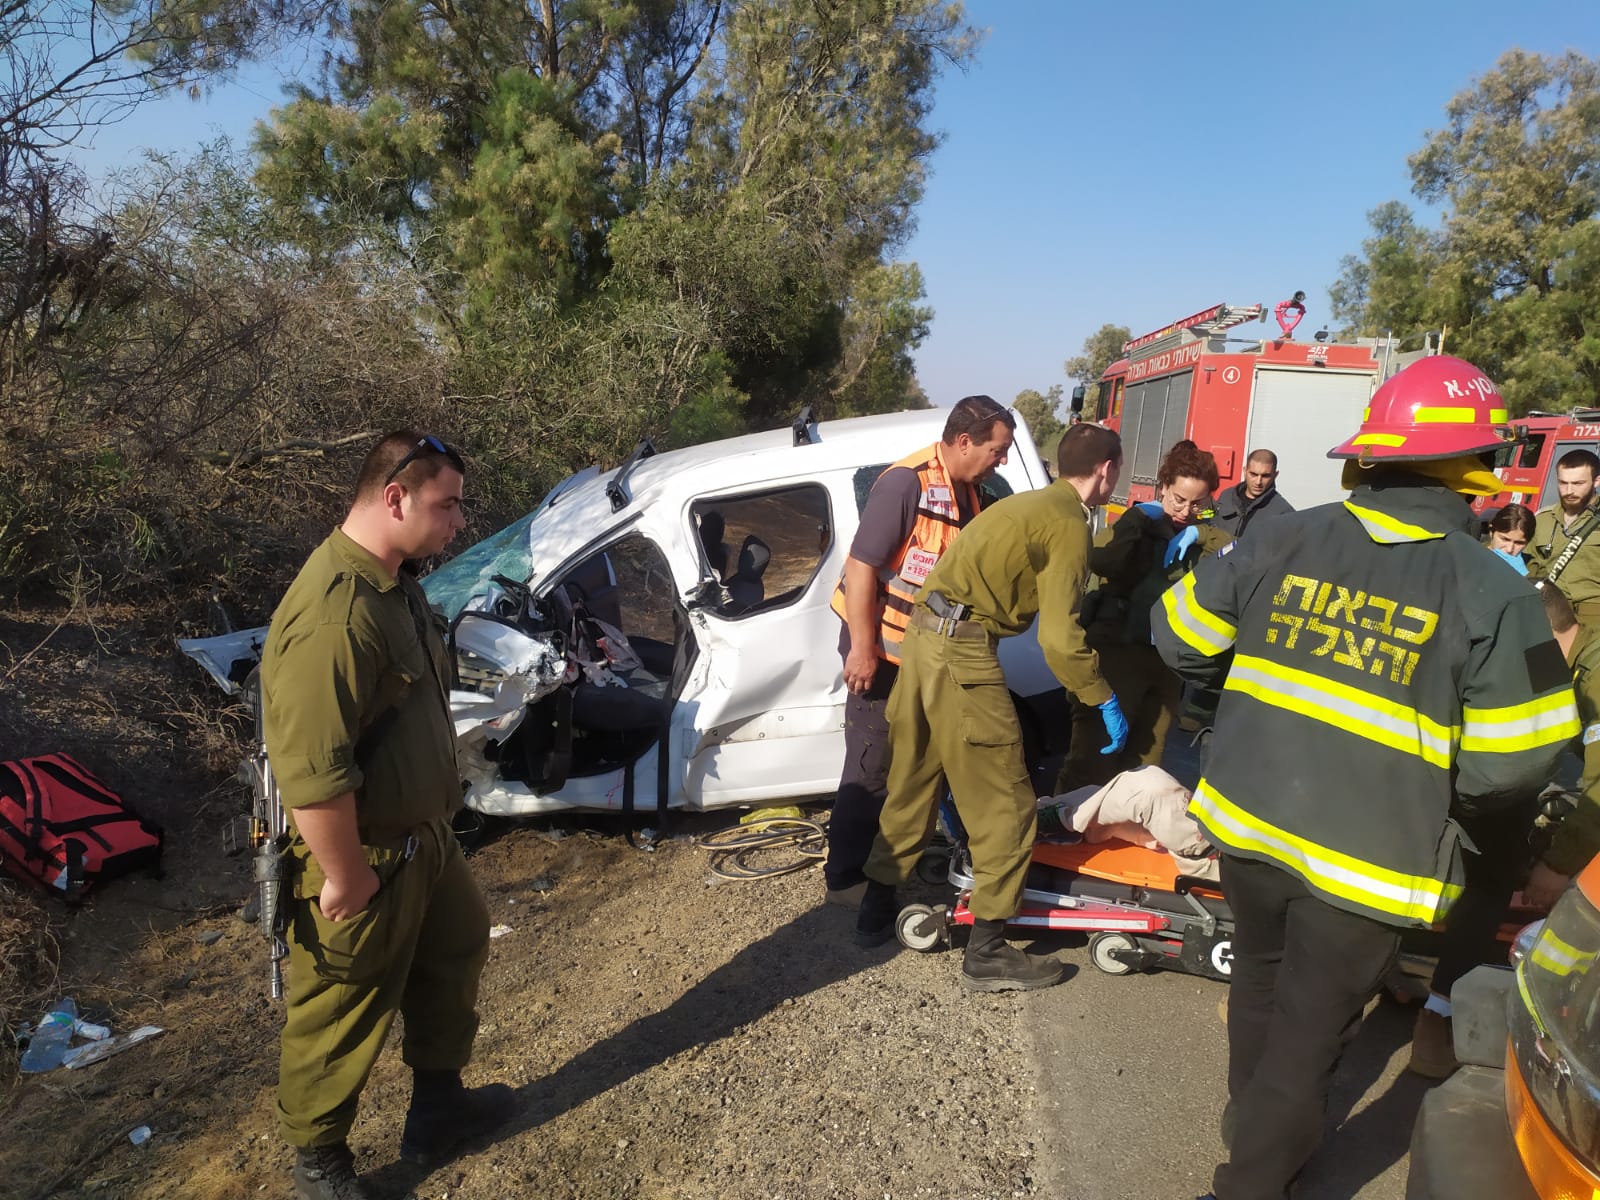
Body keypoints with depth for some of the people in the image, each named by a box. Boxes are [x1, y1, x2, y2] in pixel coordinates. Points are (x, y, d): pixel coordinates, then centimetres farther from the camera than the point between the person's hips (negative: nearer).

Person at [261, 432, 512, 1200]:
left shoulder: (394, 582, 3)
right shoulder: (335, 611, -31)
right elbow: (312, 771, -31)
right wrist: (345, 877, -21)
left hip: (421, 834, 10)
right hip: (363, 857, -10)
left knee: (456, 950, 25)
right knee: (343, 1017, 12)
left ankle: (437, 1104, 46)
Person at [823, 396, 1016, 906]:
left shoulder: (966, 492, 7)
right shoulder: (907, 482, -20)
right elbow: (861, 564, -23)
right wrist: (862, 648, -24)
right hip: (881, 646, -9)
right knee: (872, 766, -1)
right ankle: (845, 876, 12)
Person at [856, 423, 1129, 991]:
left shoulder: (1031, 503, 19)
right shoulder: (1068, 524, -8)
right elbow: (1060, 637, -14)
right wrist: (1105, 700, -4)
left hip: (924, 635, 9)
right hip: (963, 652, -9)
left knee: (912, 783, 19)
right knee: (1004, 803, 2)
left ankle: (876, 910, 32)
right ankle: (987, 951, 10)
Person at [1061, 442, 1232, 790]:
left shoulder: (1199, 536, 14)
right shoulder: (1140, 525, -3)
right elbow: (1099, 562, -23)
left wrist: (1199, 534, -13)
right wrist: (1137, 517, -23)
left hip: (1168, 657, 6)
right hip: (1118, 649, -5)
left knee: (1144, 759, 12)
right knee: (1095, 752, -8)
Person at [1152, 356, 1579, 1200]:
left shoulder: (1283, 540, -7)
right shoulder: (1492, 595, -15)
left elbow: (1179, 637, 1)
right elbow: (1508, 766, -12)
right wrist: (1434, 789, 8)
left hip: (1247, 821, 4)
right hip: (1364, 860, -4)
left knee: (1261, 985, 26)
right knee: (1310, 1028, 14)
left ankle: (1256, 1126, 49)